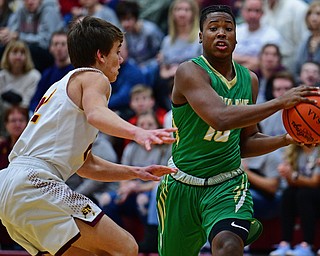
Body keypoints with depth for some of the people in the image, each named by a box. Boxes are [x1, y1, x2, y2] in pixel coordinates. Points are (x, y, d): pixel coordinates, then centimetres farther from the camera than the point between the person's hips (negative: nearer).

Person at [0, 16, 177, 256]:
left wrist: (135, 172, 26)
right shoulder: (94, 77, 4)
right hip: (36, 183, -10)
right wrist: (137, 132, -40)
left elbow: (86, 164, 35)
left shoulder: (62, 86, 32)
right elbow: (95, 113, -23)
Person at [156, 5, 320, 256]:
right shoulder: (190, 72, -14)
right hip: (183, 186, -2)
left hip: (227, 185, 2)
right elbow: (220, 118, -31)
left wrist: (286, 140, -2)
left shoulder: (249, 80, 6)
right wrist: (280, 102, -30)